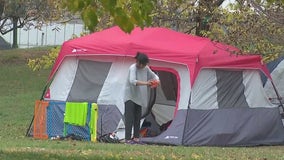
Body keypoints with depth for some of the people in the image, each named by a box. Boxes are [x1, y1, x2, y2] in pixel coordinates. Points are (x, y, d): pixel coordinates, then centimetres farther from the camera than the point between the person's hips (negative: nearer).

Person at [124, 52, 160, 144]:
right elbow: (132, 81, -34)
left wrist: (157, 80, -8)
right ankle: (128, 139, -12)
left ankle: (136, 138, 13)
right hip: (130, 96, -7)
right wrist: (145, 83, -43)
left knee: (137, 118, 8)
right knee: (129, 118, -11)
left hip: (139, 97, 7)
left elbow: (153, 75, 17)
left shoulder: (146, 68, 3)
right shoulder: (133, 68, -18)